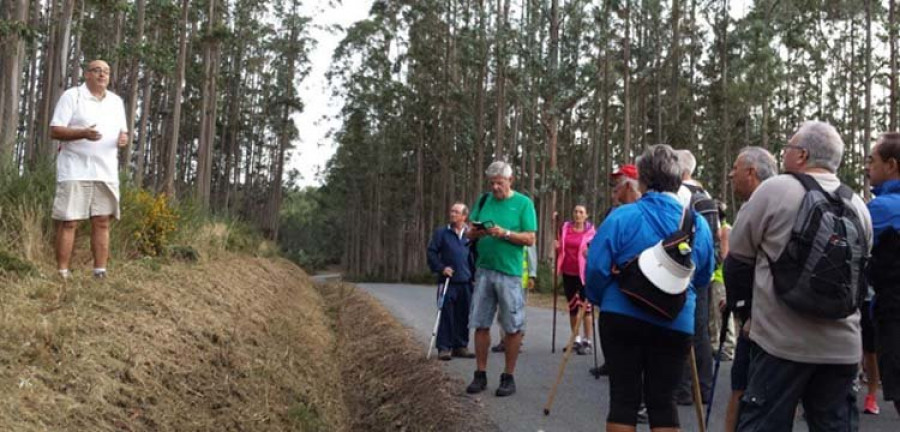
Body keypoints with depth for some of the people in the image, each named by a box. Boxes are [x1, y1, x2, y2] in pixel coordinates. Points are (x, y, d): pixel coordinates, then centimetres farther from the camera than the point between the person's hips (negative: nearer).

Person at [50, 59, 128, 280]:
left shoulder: (116, 101, 15)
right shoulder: (71, 96, -1)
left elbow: (122, 131, 19)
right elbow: (54, 131, -6)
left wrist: (124, 138, -6)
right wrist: (83, 133, -23)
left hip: (106, 171, 5)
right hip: (75, 170, -5)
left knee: (102, 221, 3)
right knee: (68, 222, -4)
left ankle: (100, 273, 7)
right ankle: (62, 274, -2)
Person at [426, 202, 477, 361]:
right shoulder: (441, 233, 3)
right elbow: (431, 252, 1)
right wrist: (441, 268, -11)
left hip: (466, 282, 3)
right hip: (448, 282, -3)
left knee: (463, 316, 8)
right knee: (446, 315, -3)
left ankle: (461, 346, 17)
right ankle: (444, 348, 2)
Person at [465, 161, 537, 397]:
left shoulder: (523, 203, -1)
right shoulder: (484, 201, 11)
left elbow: (530, 239, -6)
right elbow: (470, 234, 12)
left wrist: (505, 233, -19)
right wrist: (476, 232, -10)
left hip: (510, 272, -4)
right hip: (484, 270, 4)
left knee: (513, 327, 1)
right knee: (481, 324, 6)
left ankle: (509, 376, 12)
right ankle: (480, 374, 16)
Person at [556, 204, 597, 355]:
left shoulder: (590, 231, -6)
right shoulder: (565, 228, 6)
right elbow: (559, 248, 18)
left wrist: (589, 254, -24)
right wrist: (557, 246, -3)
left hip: (583, 272, -5)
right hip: (568, 272, 5)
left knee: (586, 306, -6)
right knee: (572, 306, 12)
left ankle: (587, 342, -3)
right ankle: (576, 339, 23)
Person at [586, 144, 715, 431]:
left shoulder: (622, 217, -10)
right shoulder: (698, 223, 1)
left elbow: (597, 268, -9)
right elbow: (704, 278, 12)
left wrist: (597, 300, 10)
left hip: (622, 318, -2)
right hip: (676, 323, 2)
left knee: (623, 397, 6)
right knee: (663, 400, 9)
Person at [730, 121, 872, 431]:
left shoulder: (775, 190, -9)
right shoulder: (858, 205, 6)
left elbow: (738, 251, -2)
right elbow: (860, 270, 16)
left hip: (782, 340, -5)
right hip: (842, 345, 5)